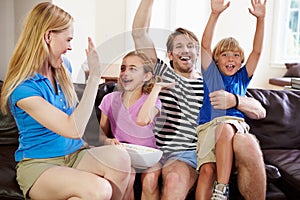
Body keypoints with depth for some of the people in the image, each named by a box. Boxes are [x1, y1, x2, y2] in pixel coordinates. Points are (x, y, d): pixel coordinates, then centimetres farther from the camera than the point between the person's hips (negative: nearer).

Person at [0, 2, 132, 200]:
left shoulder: (63, 67, 5)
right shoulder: (23, 87, -18)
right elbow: (74, 129, -24)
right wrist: (95, 76, -23)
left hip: (75, 154, 6)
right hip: (38, 163, -6)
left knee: (119, 157, -27)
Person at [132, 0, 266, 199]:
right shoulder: (162, 75, 16)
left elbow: (259, 111, 10)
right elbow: (139, 32, 8)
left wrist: (233, 100, -11)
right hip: (175, 154, -1)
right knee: (176, 178, -34)